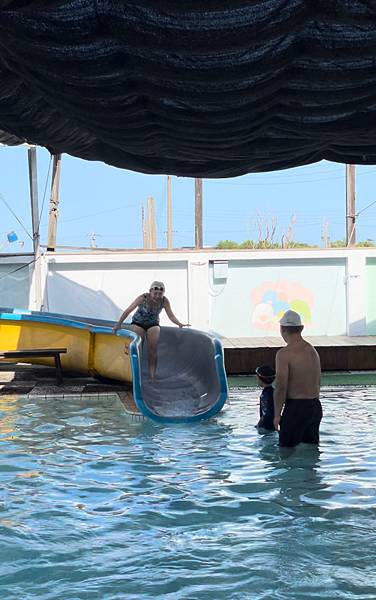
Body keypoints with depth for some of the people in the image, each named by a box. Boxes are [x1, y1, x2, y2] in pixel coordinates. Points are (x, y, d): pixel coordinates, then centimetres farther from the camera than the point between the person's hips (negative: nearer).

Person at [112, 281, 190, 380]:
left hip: (153, 325, 2)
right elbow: (128, 311, -27)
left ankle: (152, 377, -3)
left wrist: (179, 324, -32)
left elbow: (171, 316, -14)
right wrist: (118, 324, -30)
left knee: (153, 350, -6)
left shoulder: (164, 301, -20)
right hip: (138, 323, -2)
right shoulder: (143, 298, -29)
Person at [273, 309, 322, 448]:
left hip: (295, 408, -8)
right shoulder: (313, 351, 11)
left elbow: (281, 387, -17)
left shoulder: (284, 354, -15)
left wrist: (277, 415, -10)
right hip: (315, 407, 8)